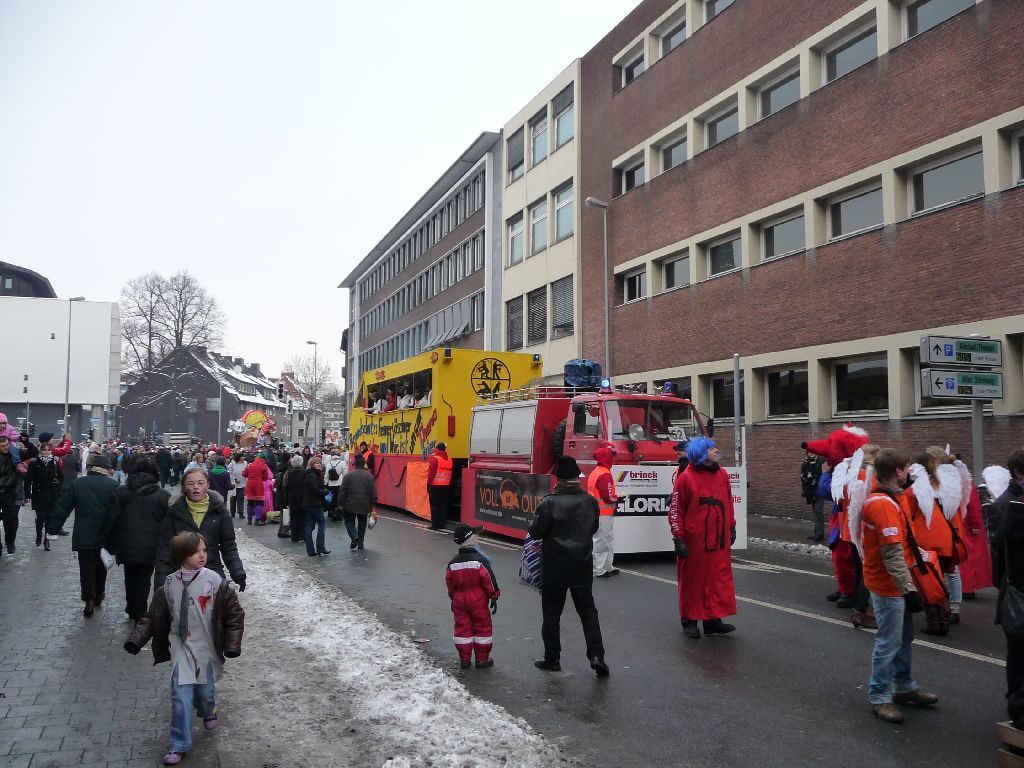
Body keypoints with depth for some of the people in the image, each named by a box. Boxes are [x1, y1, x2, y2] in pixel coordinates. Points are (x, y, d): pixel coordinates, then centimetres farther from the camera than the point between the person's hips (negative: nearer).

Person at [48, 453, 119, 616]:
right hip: (104, 535, 0)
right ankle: (98, 595, 31)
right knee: (100, 566, 19)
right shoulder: (113, 485, -8)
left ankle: (89, 600, 1)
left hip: (83, 535, 0)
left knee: (86, 568, 7)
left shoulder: (77, 483, -1)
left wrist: (52, 527, 7)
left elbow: (62, 507, 0)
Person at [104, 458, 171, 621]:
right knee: (144, 579, 7)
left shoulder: (121, 492, 0)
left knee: (130, 577, 18)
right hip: (151, 547, -2)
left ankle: (131, 609, 31)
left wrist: (110, 542, 7)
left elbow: (110, 519, -1)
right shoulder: (164, 495, -5)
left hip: (127, 546, 2)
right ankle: (140, 613, 9)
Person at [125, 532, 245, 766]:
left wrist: (232, 644, -12)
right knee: (181, 697, -6)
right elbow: (155, 616, 2)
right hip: (181, 649, 1)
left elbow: (234, 613, -8)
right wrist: (136, 639, -9)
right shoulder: (169, 584, -7)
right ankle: (179, 746, 10)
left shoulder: (214, 581, -14)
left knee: (205, 690, 15)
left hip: (206, 649, 0)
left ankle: (208, 712, 50)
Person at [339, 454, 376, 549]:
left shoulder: (348, 475, -6)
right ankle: (360, 543, 18)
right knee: (362, 523, 15)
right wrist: (372, 505, 8)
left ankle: (354, 536, -13)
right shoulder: (369, 476, -3)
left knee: (349, 521, 12)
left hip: (350, 505, -2)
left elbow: (342, 491, -6)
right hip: (364, 506, 2)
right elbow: (373, 492, -1)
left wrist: (341, 504, 3)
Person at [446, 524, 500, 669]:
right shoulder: (480, 560, -15)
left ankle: (464, 659, 15)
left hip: (459, 599, 4)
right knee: (482, 627, 8)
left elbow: (449, 582, 8)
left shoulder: (452, 563, 0)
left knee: (462, 628, 11)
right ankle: (482, 659, 12)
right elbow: (489, 579, -14)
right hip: (478, 600, -4)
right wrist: (494, 597, -4)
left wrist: (453, 598, 21)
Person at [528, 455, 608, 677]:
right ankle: (596, 655, 3)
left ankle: (552, 658, 17)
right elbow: (594, 528, 9)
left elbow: (536, 532, -14)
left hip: (555, 567, -3)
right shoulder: (590, 501, -4)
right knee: (587, 609, 13)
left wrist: (533, 527, 8)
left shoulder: (549, 503, -17)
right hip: (583, 565, 3)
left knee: (552, 611, 10)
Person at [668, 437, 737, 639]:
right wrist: (678, 539, -12)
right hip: (693, 542, -5)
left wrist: (731, 528, 17)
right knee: (692, 580, 6)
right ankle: (689, 621, 19)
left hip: (719, 541, 5)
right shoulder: (686, 478, -11)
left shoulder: (722, 475, 7)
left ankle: (713, 619, 17)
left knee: (719, 579, 7)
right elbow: (675, 510, -11)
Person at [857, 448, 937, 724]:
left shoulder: (891, 499, 8)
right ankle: (879, 697, 12)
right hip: (889, 585, -10)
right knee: (889, 642, 0)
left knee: (904, 637, 20)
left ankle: (905, 688, 34)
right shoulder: (884, 505, -23)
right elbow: (893, 553, -26)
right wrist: (908, 589, -25)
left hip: (897, 583, 10)